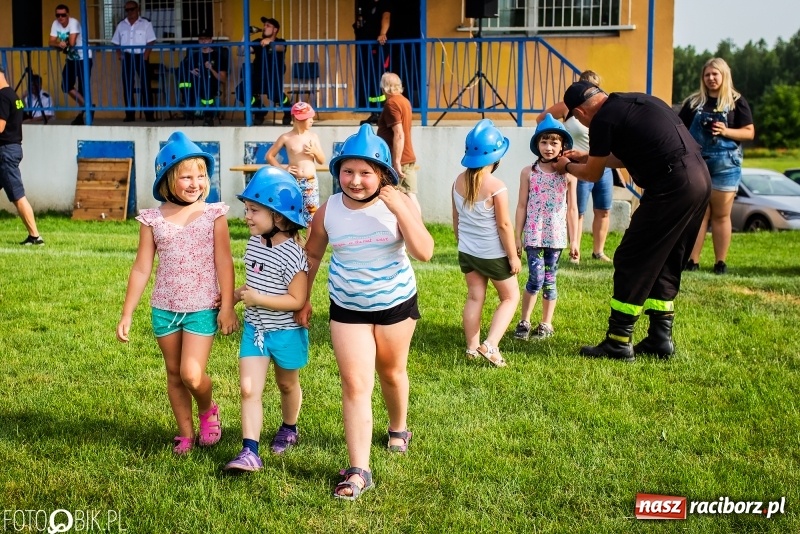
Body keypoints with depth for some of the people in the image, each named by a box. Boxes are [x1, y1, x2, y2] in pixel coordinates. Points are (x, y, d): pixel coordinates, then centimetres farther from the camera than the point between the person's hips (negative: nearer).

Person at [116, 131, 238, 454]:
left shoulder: (213, 215, -4)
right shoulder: (153, 219, -1)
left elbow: (224, 262, -4)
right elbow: (141, 269, 2)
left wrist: (227, 306, -9)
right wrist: (127, 315, 2)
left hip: (202, 309, -3)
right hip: (164, 308, 3)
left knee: (192, 375, -12)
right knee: (174, 375, 12)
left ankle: (208, 410, 20)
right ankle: (186, 433, 28)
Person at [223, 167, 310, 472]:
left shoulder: (291, 254, -24)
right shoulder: (254, 243, -1)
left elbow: (297, 300, -25)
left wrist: (257, 298, -28)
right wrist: (237, 295, 1)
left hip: (286, 332, -5)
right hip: (254, 329, 6)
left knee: (287, 384, 19)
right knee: (248, 388, -7)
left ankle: (289, 429, 44)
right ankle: (249, 452, -9)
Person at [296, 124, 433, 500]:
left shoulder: (399, 204, -14)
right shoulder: (328, 211, -9)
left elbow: (424, 253, -24)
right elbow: (312, 255, 6)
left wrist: (400, 210, -31)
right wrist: (303, 299, 7)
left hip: (396, 303, 0)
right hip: (347, 308, 0)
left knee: (391, 372, 20)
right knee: (355, 385, -6)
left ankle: (398, 429, 50)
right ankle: (358, 472, -5)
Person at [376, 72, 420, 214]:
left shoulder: (391, 103, -13)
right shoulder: (404, 101, 13)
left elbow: (399, 135, -21)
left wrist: (396, 162, -23)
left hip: (397, 160, -8)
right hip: (409, 158, 8)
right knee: (411, 197, 2)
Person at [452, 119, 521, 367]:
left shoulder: (459, 181, -3)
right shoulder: (496, 186, -22)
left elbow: (456, 218, 7)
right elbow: (504, 225, -19)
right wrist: (513, 255, -9)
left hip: (466, 252, 6)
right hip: (492, 254, -6)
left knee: (474, 297, 15)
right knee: (510, 297, 10)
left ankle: (472, 347, 17)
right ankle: (490, 345, -3)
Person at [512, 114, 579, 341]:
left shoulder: (568, 174, 0)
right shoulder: (528, 172, 0)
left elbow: (572, 209, 4)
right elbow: (522, 206, 3)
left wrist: (574, 240, 4)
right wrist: (517, 237, 1)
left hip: (556, 236, 1)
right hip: (533, 235, -1)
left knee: (549, 281, 7)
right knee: (536, 279, -7)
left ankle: (546, 325, 20)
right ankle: (524, 322, 10)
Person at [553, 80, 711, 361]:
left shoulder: (604, 120, -8)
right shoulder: (632, 102, 19)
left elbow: (592, 175, 7)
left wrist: (567, 167, 26)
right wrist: (586, 157, 39)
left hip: (672, 187, -9)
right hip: (700, 180, 9)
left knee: (631, 262, 1)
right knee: (665, 264, 19)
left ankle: (618, 342, 6)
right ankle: (660, 338, 22)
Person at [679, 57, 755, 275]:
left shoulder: (736, 101, 2)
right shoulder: (694, 102, 9)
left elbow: (749, 133, -1)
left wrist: (725, 131, -16)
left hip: (725, 164, -2)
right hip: (696, 163, 2)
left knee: (721, 215, 4)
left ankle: (720, 262, 9)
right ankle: (692, 260, 2)